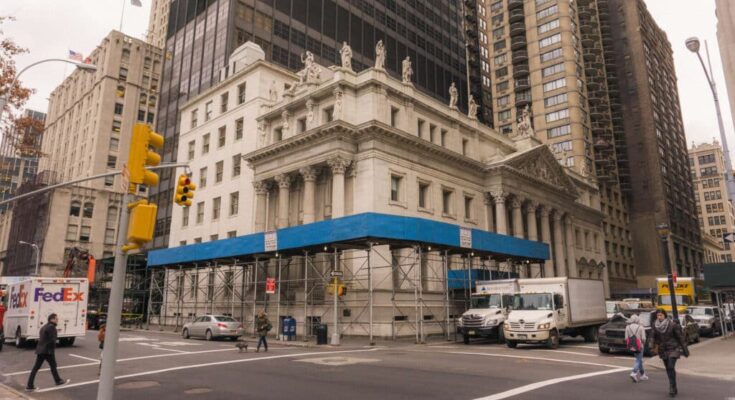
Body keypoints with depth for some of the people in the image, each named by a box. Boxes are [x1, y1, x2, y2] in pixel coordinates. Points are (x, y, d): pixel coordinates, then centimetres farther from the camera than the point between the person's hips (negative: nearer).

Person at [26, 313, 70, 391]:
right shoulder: (51, 327, -14)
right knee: (53, 365, 5)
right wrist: (53, 350, -10)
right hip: (47, 351, -9)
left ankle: (30, 386, 6)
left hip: (40, 350, 9)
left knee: (36, 367, 7)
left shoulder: (44, 327, 17)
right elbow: (52, 340, -19)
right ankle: (58, 381, 17)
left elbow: (40, 339, 20)